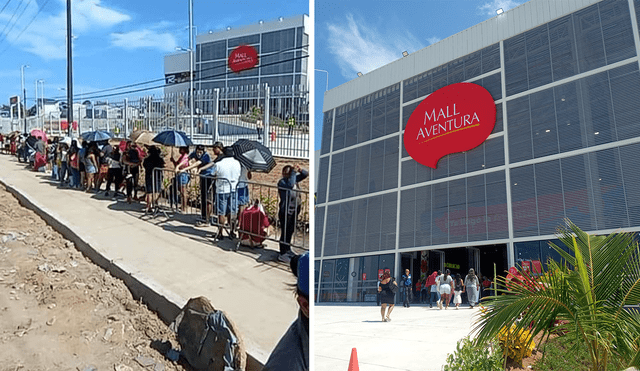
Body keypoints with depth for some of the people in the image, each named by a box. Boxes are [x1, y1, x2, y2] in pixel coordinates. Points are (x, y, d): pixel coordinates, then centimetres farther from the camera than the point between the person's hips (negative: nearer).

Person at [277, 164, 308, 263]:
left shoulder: (294, 178, 6)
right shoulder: (282, 182, -17)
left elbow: (306, 174, 13)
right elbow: (290, 185, -37)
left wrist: (300, 170, -8)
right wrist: (294, 172, -28)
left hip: (294, 210, 8)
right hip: (285, 211, -8)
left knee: (290, 231, 20)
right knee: (285, 232, -2)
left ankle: (287, 249, 37)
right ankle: (282, 254, 7)